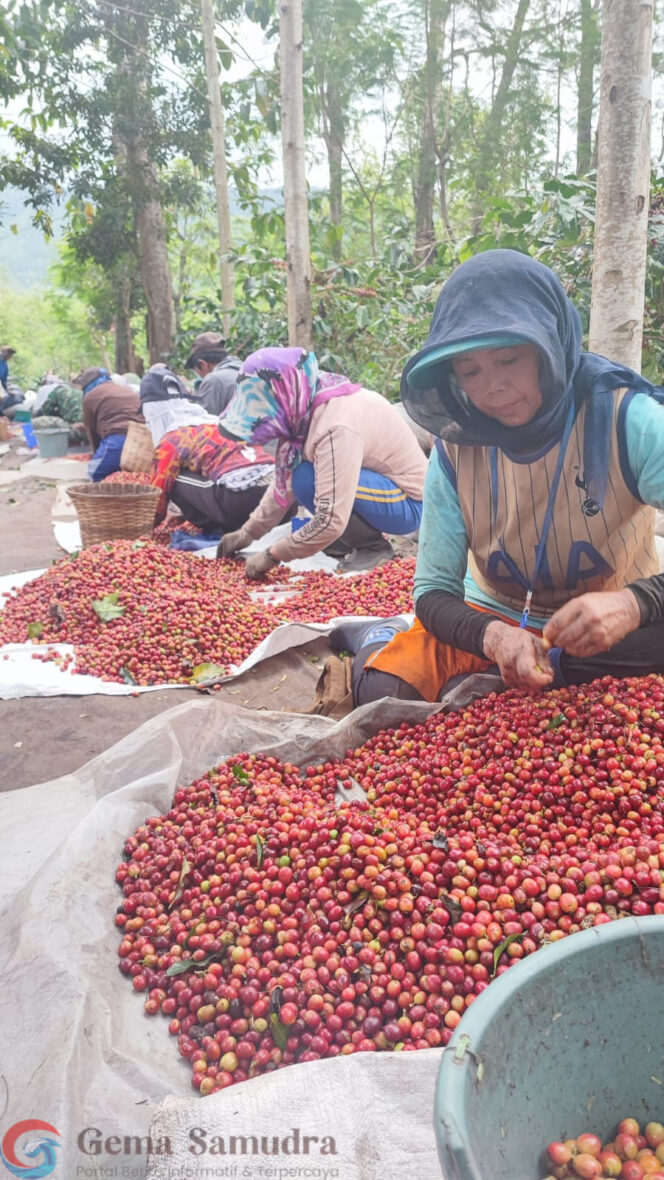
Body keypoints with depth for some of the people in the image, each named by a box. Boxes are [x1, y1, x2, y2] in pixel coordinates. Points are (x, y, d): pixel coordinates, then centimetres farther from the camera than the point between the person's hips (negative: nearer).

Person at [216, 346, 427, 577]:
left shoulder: (337, 428, -31)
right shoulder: (307, 406, -4)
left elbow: (330, 522, -34)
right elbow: (285, 480, 8)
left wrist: (272, 555, -22)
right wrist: (248, 532, 9)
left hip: (408, 504, -9)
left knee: (308, 479, -25)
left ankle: (373, 547, -7)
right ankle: (349, 544, 9)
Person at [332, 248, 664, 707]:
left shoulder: (626, 420, -19)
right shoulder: (456, 448, -11)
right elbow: (433, 591, -10)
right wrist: (491, 636, -31)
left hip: (613, 633, -1)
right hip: (491, 620, 2)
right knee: (382, 694, -23)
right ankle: (380, 641, 10)